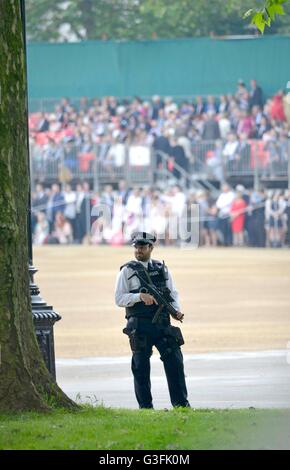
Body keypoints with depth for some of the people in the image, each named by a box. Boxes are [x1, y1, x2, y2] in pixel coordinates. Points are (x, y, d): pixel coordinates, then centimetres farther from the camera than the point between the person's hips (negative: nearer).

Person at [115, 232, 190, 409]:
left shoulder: (162, 269, 13)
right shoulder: (127, 271, 2)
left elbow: (173, 293, 14)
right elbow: (119, 298, -4)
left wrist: (177, 310, -6)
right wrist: (140, 296, -19)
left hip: (163, 324, 3)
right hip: (140, 326, -3)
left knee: (175, 361, -2)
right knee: (141, 368, 1)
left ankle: (181, 403, 4)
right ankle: (145, 406, 7)